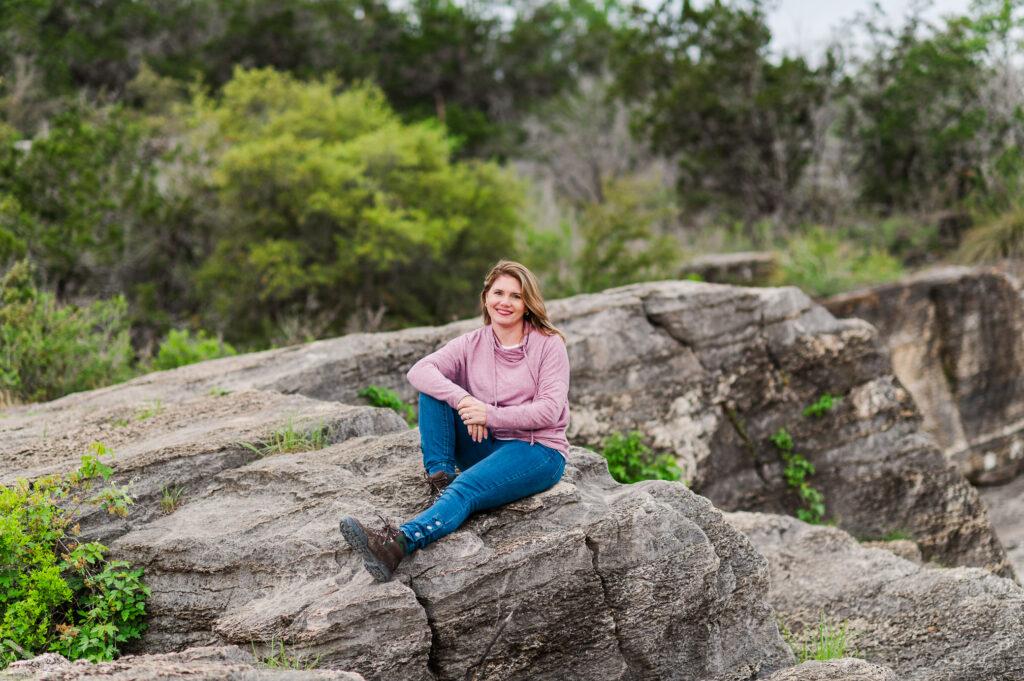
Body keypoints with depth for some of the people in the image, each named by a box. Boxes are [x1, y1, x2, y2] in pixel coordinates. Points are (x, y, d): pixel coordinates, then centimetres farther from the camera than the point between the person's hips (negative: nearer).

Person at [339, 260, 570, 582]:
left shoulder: (549, 344, -4)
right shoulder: (473, 344, 5)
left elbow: (550, 410, -13)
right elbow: (419, 370, -10)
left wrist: (490, 414, -23)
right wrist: (461, 399, -28)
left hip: (539, 451, -5)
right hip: (487, 446, 5)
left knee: (466, 489, -34)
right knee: (434, 390, -12)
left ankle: (397, 544, -57)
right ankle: (440, 479, -19)